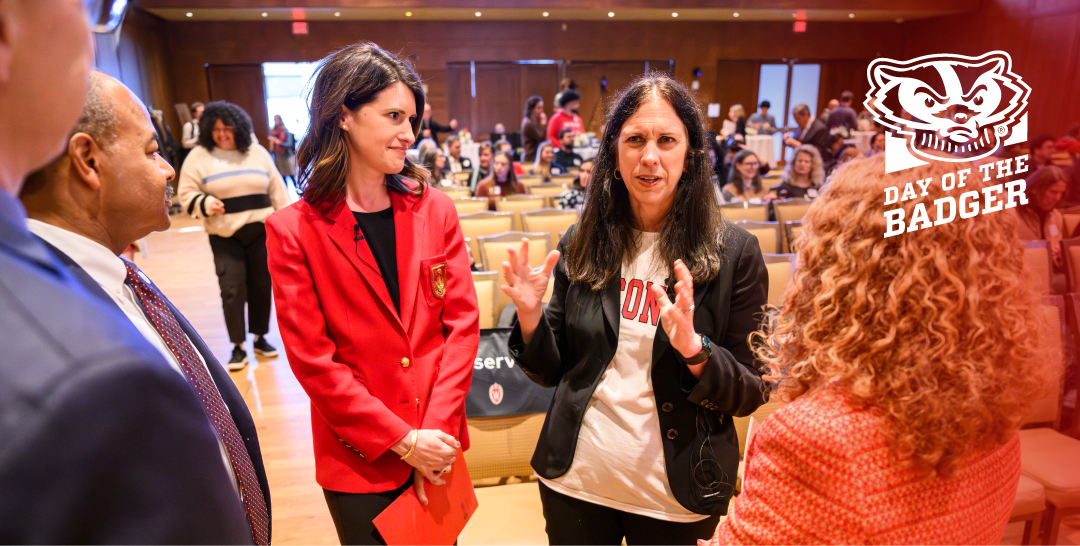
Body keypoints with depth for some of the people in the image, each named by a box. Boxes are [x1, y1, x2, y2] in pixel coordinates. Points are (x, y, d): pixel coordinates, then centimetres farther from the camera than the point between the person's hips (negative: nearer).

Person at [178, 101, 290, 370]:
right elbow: (187, 194, 2)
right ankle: (238, 347, 7)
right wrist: (206, 203, -19)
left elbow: (276, 190, 11)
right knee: (232, 289, -5)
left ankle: (260, 338, 24)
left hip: (261, 231, 2)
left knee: (261, 285, 8)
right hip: (225, 236, -2)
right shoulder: (199, 157, 1)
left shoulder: (257, 152, 8)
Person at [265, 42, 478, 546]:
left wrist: (436, 428, -11)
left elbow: (462, 322, -3)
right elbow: (313, 360, -11)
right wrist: (403, 441, -14)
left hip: (436, 444, 3)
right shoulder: (293, 230, -9)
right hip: (358, 458, -2)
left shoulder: (434, 210, -1)